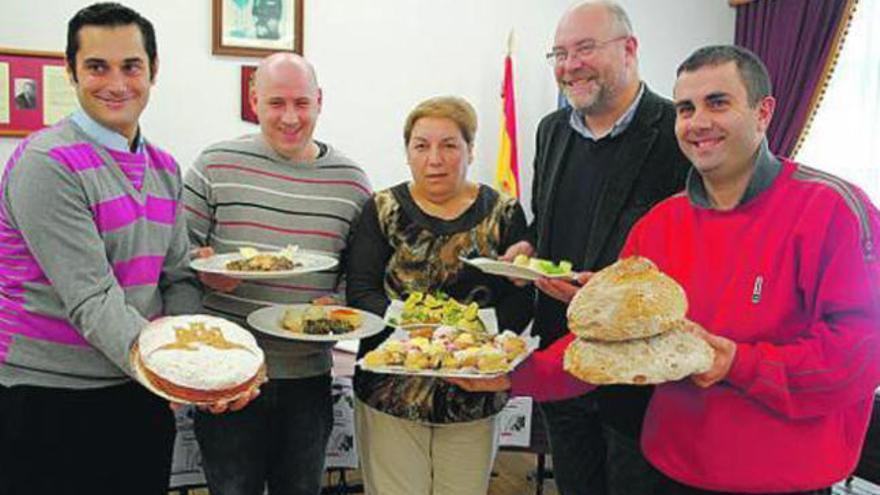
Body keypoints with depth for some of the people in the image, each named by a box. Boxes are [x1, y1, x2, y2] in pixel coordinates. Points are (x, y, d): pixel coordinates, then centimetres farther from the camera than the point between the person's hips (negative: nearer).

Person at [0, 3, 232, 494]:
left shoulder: (165, 168, 7)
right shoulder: (48, 164, -15)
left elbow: (178, 278, 6)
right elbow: (91, 299, -22)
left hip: (142, 396, 6)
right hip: (50, 400, -6)